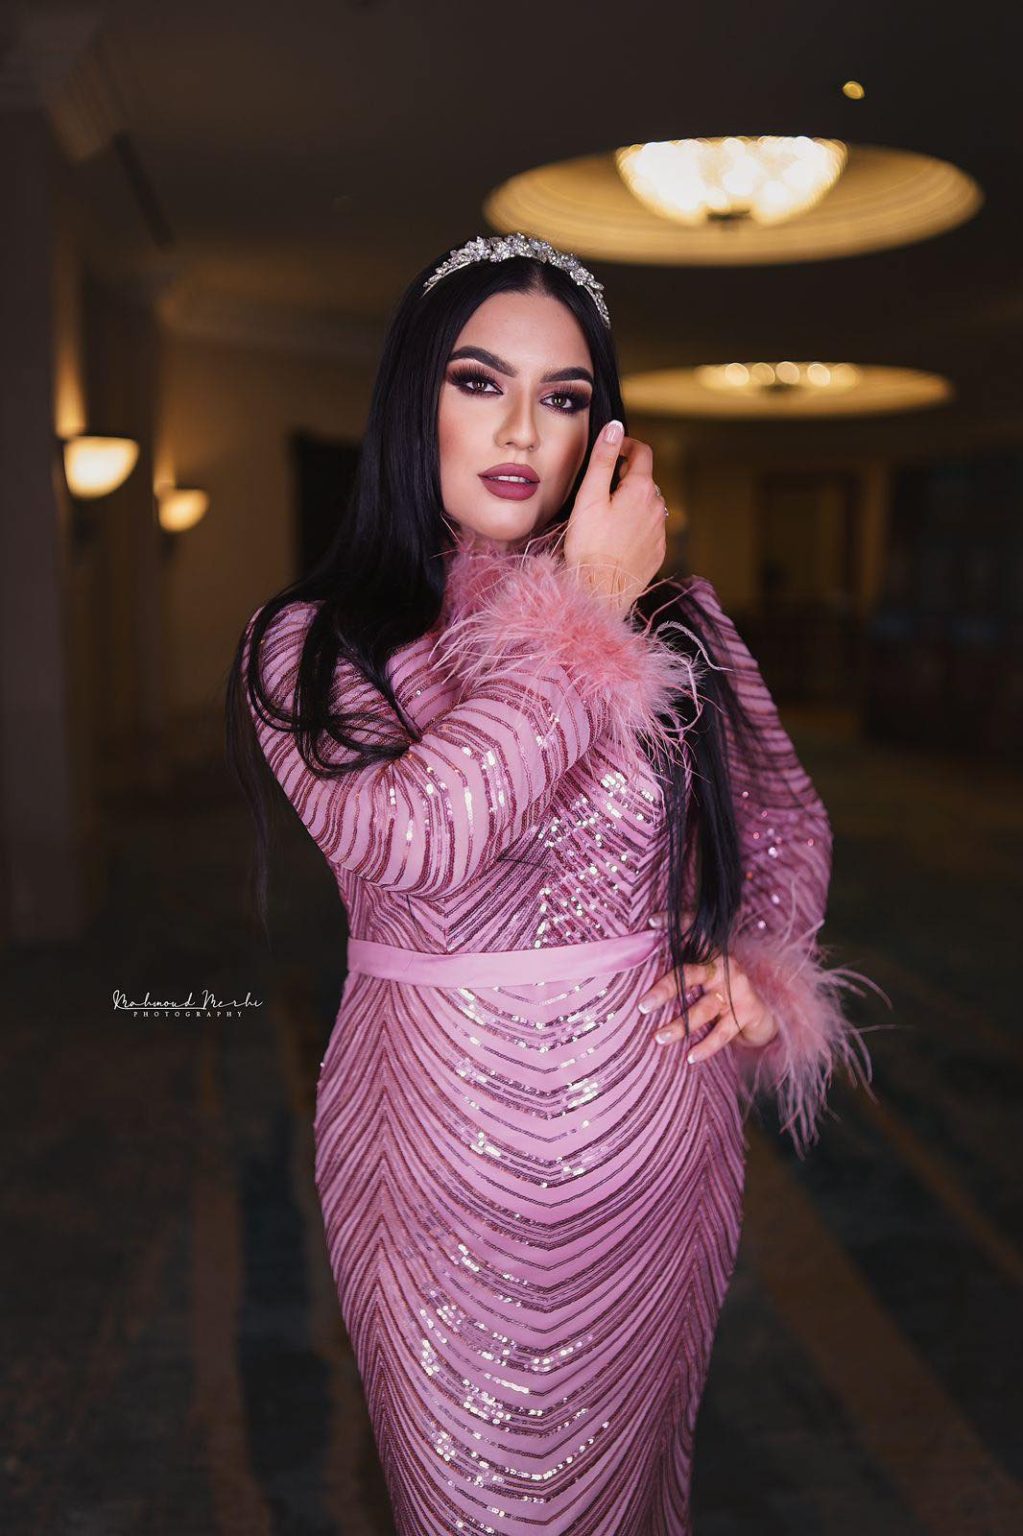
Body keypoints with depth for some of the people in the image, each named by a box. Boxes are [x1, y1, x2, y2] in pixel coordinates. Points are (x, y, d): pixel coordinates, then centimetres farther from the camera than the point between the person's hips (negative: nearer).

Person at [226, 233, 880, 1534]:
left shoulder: (678, 615, 0)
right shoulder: (308, 644, -8)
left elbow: (789, 820, 12)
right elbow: (407, 840, -27)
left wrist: (762, 960, -8)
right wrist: (588, 609, -19)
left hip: (650, 1133, 2)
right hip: (444, 1149, -2)